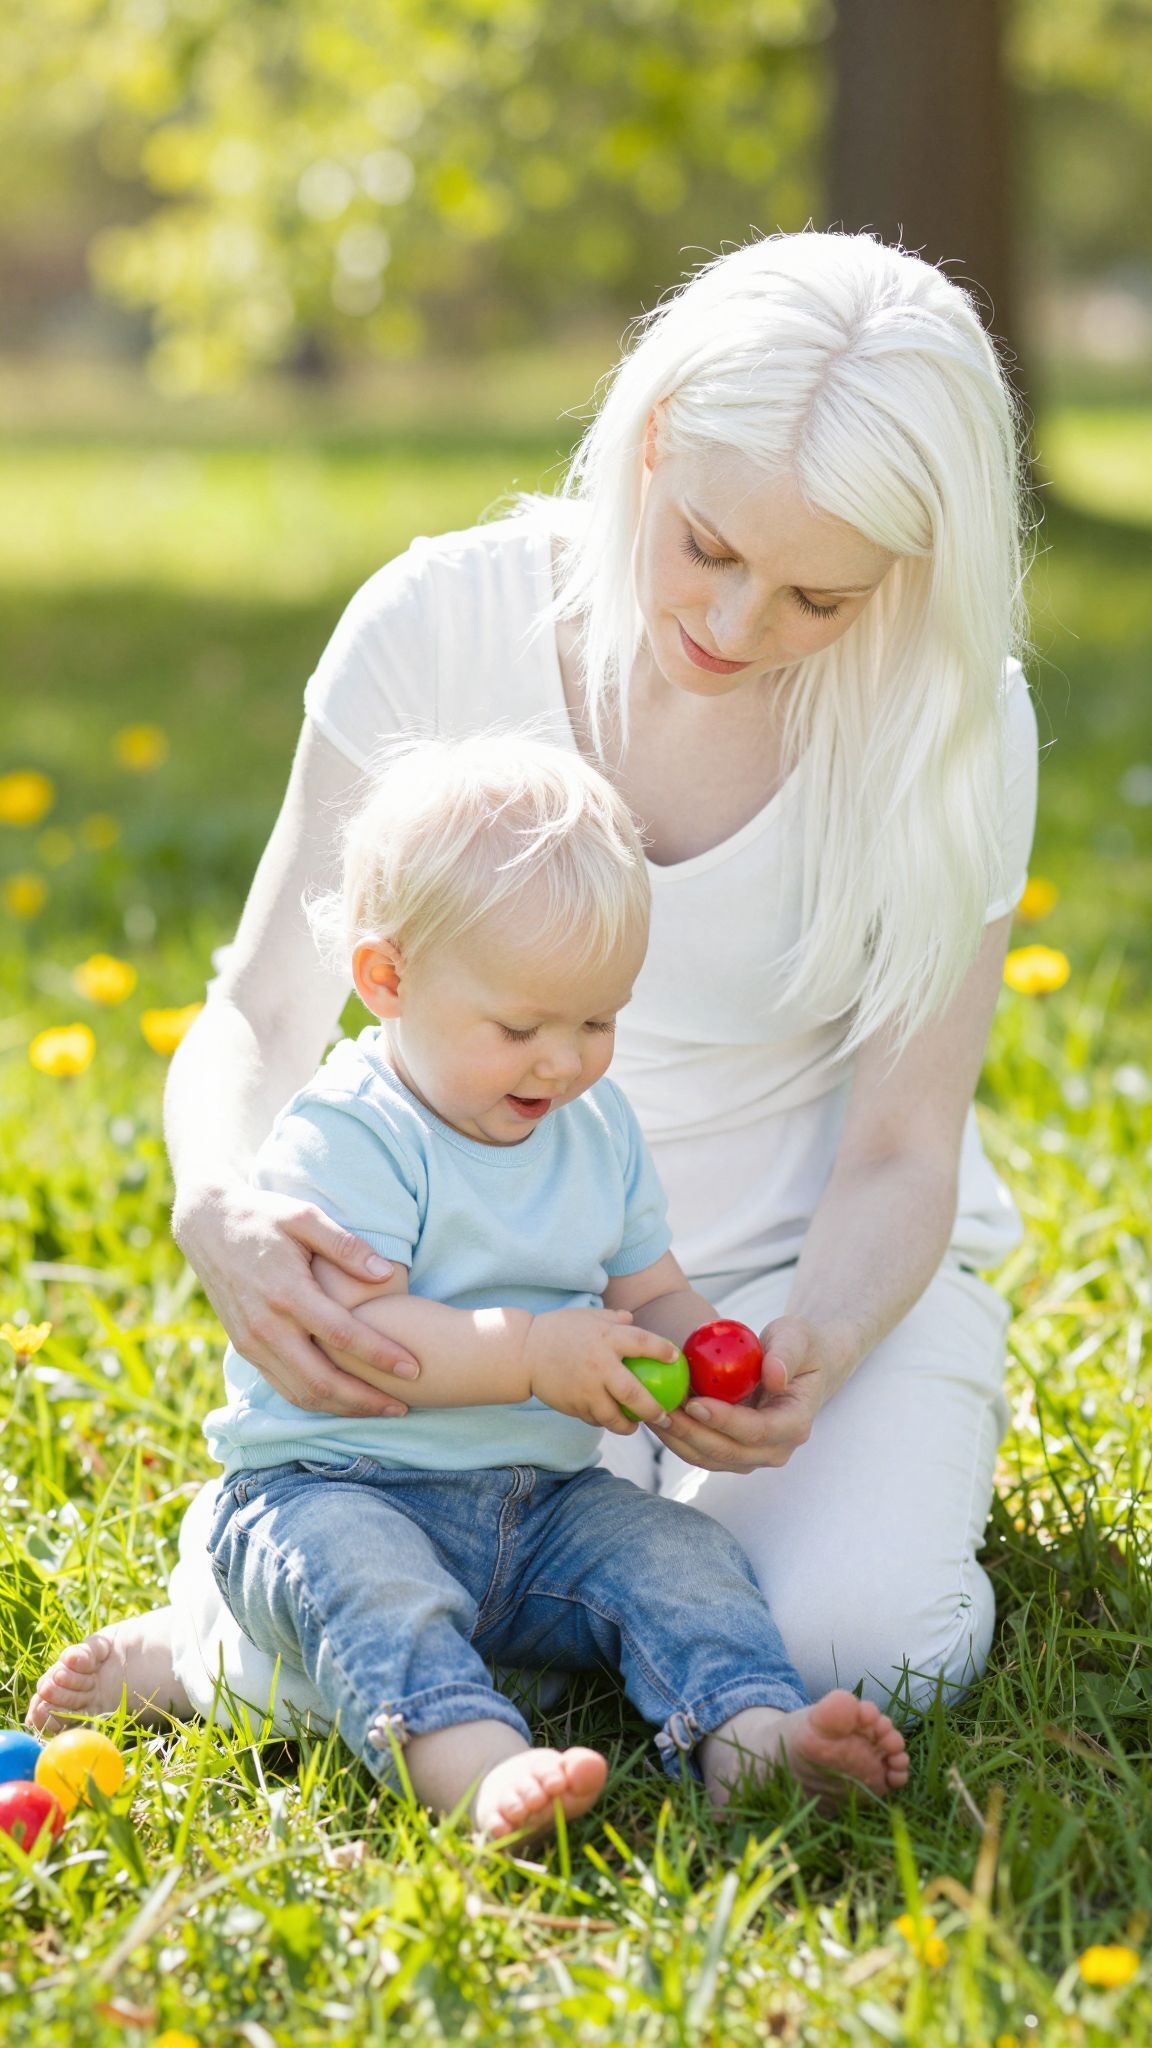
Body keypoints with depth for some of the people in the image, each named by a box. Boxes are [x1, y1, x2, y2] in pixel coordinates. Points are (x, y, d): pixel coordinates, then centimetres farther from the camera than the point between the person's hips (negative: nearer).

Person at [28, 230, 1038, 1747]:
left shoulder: (950, 717, -16)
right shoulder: (443, 623, -16)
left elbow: (899, 1155, -11)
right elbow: (257, 1019, -11)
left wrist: (817, 1349, -34)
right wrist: (219, 1206, -35)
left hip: (820, 1267, 1)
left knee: (853, 1647, -28)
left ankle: (695, 1487, 7)